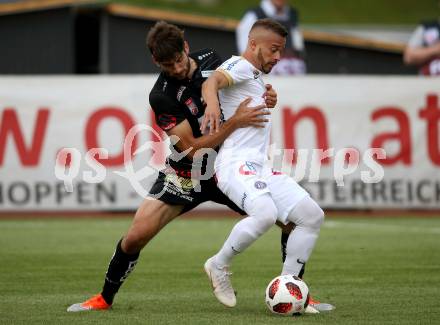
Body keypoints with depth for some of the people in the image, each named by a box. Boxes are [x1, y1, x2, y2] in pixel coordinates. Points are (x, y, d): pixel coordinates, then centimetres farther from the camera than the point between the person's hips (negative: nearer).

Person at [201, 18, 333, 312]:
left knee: (312, 216, 0)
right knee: (265, 214, -33)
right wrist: (212, 103, -45)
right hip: (236, 163, -10)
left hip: (262, 166, 10)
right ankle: (219, 266, -10)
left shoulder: (257, 78, 27)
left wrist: (267, 100, 25)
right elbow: (212, 82, -26)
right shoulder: (240, 66, -2)